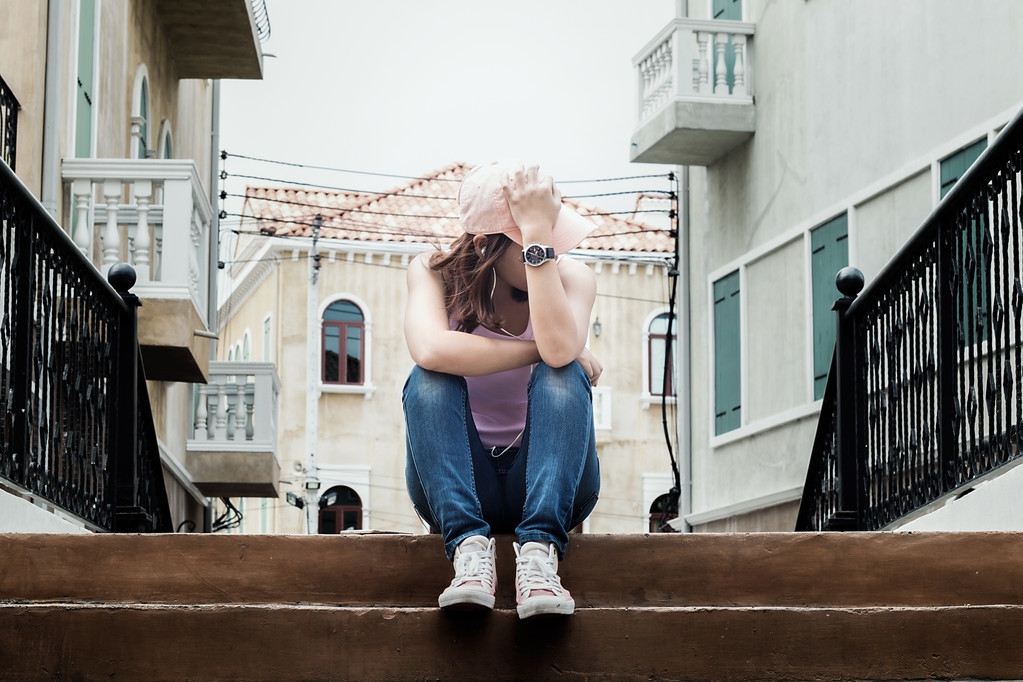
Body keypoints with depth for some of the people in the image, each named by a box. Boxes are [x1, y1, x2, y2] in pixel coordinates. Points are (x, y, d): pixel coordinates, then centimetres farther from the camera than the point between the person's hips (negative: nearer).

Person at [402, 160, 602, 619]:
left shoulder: (572, 277, -7)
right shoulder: (435, 273, -7)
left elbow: (559, 349, -31)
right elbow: (431, 350, -31)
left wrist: (539, 233, -30)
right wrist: (541, 350, -23)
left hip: (547, 482, 0)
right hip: (460, 482, 0)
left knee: (562, 376, -27)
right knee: (428, 381, -26)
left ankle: (539, 549, -41)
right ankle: (469, 547, -39)